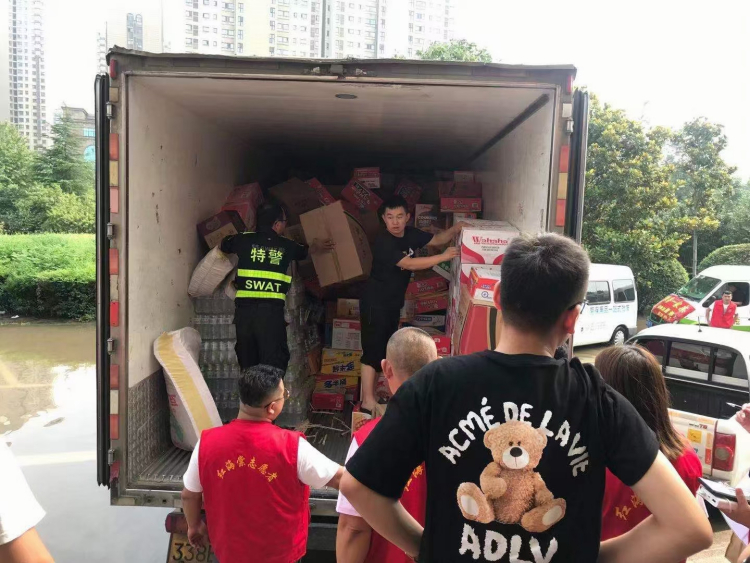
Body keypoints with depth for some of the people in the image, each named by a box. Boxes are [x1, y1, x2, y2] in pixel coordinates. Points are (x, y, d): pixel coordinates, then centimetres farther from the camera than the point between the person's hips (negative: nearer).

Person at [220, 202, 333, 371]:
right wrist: (317, 246, 55)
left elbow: (223, 246, 30)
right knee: (273, 364, 0)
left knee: (248, 365, 13)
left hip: (244, 308, 2)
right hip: (271, 309, -2)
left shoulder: (244, 239, 8)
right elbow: (305, 251, 33)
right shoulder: (286, 246, 9)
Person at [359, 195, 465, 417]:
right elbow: (410, 264, -29)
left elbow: (436, 239, 11)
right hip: (375, 303, -8)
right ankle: (367, 400, 0)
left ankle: (372, 391, 28)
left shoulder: (411, 234, 1)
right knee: (372, 350, -6)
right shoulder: (383, 243, -23)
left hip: (393, 302, 9)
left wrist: (455, 230, -9)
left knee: (385, 348, 15)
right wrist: (443, 257, -28)